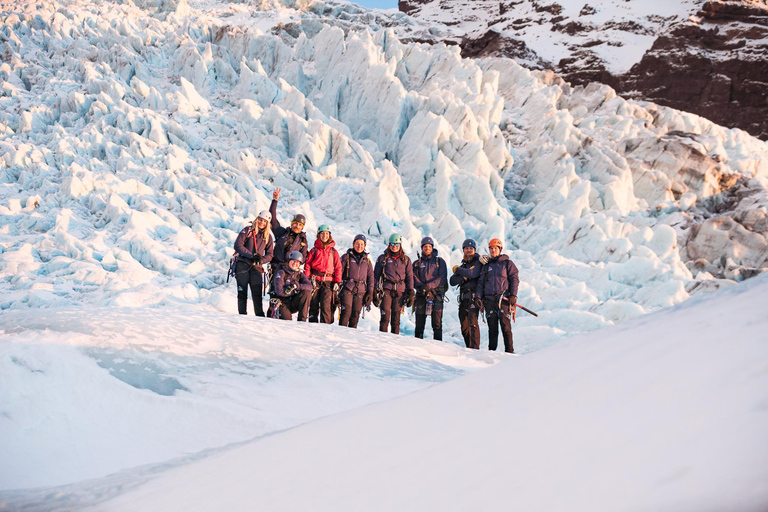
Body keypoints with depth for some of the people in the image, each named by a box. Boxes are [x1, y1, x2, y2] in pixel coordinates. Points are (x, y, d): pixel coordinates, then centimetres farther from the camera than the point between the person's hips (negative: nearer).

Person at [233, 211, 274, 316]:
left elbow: (269, 254, 9)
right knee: (242, 292, -2)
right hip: (243, 264, -2)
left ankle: (260, 316, -2)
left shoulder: (268, 236, 11)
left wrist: (261, 260, -12)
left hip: (257, 267, 2)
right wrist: (251, 255, -14)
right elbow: (238, 245, -6)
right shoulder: (248, 230, 2)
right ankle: (242, 314, 2)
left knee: (257, 294, -4)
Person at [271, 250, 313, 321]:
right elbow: (279, 291, -17)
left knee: (307, 293, -21)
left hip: (294, 304, 4)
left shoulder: (300, 274, 9)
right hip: (283, 303, -4)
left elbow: (309, 286, -9)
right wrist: (296, 291, -15)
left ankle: (302, 320, -20)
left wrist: (297, 286, -24)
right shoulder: (281, 273, -4)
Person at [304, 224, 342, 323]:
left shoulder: (333, 252, 13)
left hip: (328, 281, -1)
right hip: (315, 280, 1)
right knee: (313, 305, 2)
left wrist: (338, 282, 3)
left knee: (326, 306, -12)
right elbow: (307, 265, 8)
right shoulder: (314, 250, 11)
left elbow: (338, 267, 12)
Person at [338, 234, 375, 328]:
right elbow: (339, 272, 3)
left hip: (360, 291, 3)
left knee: (355, 315, 1)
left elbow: (371, 277, 16)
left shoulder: (367, 261, 15)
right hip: (347, 289, -3)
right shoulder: (346, 257, 6)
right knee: (346, 312, -15)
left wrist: (370, 293, 8)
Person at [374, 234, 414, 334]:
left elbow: (409, 277, 13)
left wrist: (411, 293, 5)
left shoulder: (406, 260, 13)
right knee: (385, 317, -9)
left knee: (396, 319, 2)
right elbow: (376, 275, 9)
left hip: (399, 292, 1)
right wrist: (375, 292, 2)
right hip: (386, 289, -1)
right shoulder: (382, 258, 9)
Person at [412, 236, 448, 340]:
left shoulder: (440, 261, 10)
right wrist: (421, 286, -16)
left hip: (436, 294, -2)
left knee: (437, 324, -4)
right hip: (421, 295, 2)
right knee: (419, 323, 1)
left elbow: (442, 278, -3)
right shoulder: (417, 263, 15)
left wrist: (429, 285, -16)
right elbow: (414, 278, 4)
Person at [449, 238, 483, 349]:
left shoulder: (478, 262, 5)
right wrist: (463, 276, -6)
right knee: (464, 326, 4)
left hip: (474, 297, -7)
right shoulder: (463, 265, 23)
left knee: (472, 323, -17)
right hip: (463, 298, 7)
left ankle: (474, 348, -20)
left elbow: (473, 273, -16)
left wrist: (458, 270, -3)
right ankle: (468, 348, 9)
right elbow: (452, 281, 12)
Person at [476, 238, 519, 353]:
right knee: (492, 328, 4)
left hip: (503, 299, -3)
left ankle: (509, 351, -6)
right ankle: (491, 350, 8)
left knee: (506, 326, -8)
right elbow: (481, 282, 18)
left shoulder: (507, 263, 10)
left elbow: (514, 279, 3)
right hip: (489, 300, 4)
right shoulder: (486, 266, 20)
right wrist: (478, 297, 4)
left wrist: (513, 295, -9)